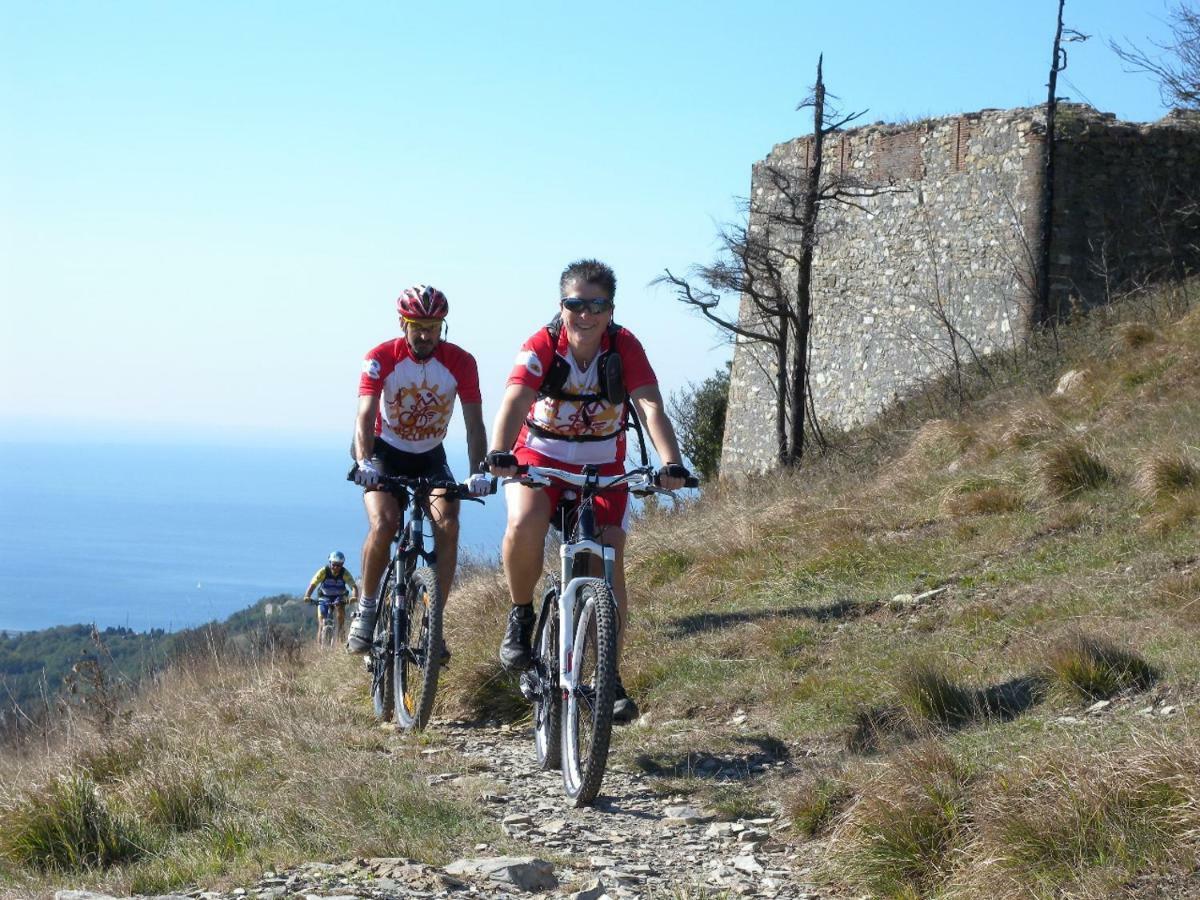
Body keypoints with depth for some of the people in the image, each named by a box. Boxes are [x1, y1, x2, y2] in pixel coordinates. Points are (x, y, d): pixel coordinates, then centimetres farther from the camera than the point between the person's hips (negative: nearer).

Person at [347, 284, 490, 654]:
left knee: (448, 525, -22)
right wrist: (364, 462, -47)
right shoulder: (381, 358, -20)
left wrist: (478, 471, -35)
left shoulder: (460, 362, -16)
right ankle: (366, 609, -6)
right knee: (383, 524, -26)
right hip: (386, 454, -2)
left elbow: (474, 422, -19)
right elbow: (365, 416, -29)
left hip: (431, 457, 2)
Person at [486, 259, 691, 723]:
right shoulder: (542, 346, -20)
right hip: (539, 458, -1)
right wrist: (499, 454, -54)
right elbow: (514, 401, -35)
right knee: (524, 525, -32)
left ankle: (610, 679, -1)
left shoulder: (625, 348, -17)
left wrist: (671, 464, -45)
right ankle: (521, 616, -6)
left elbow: (651, 407, -28)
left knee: (610, 560, -12)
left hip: (603, 467, 2)